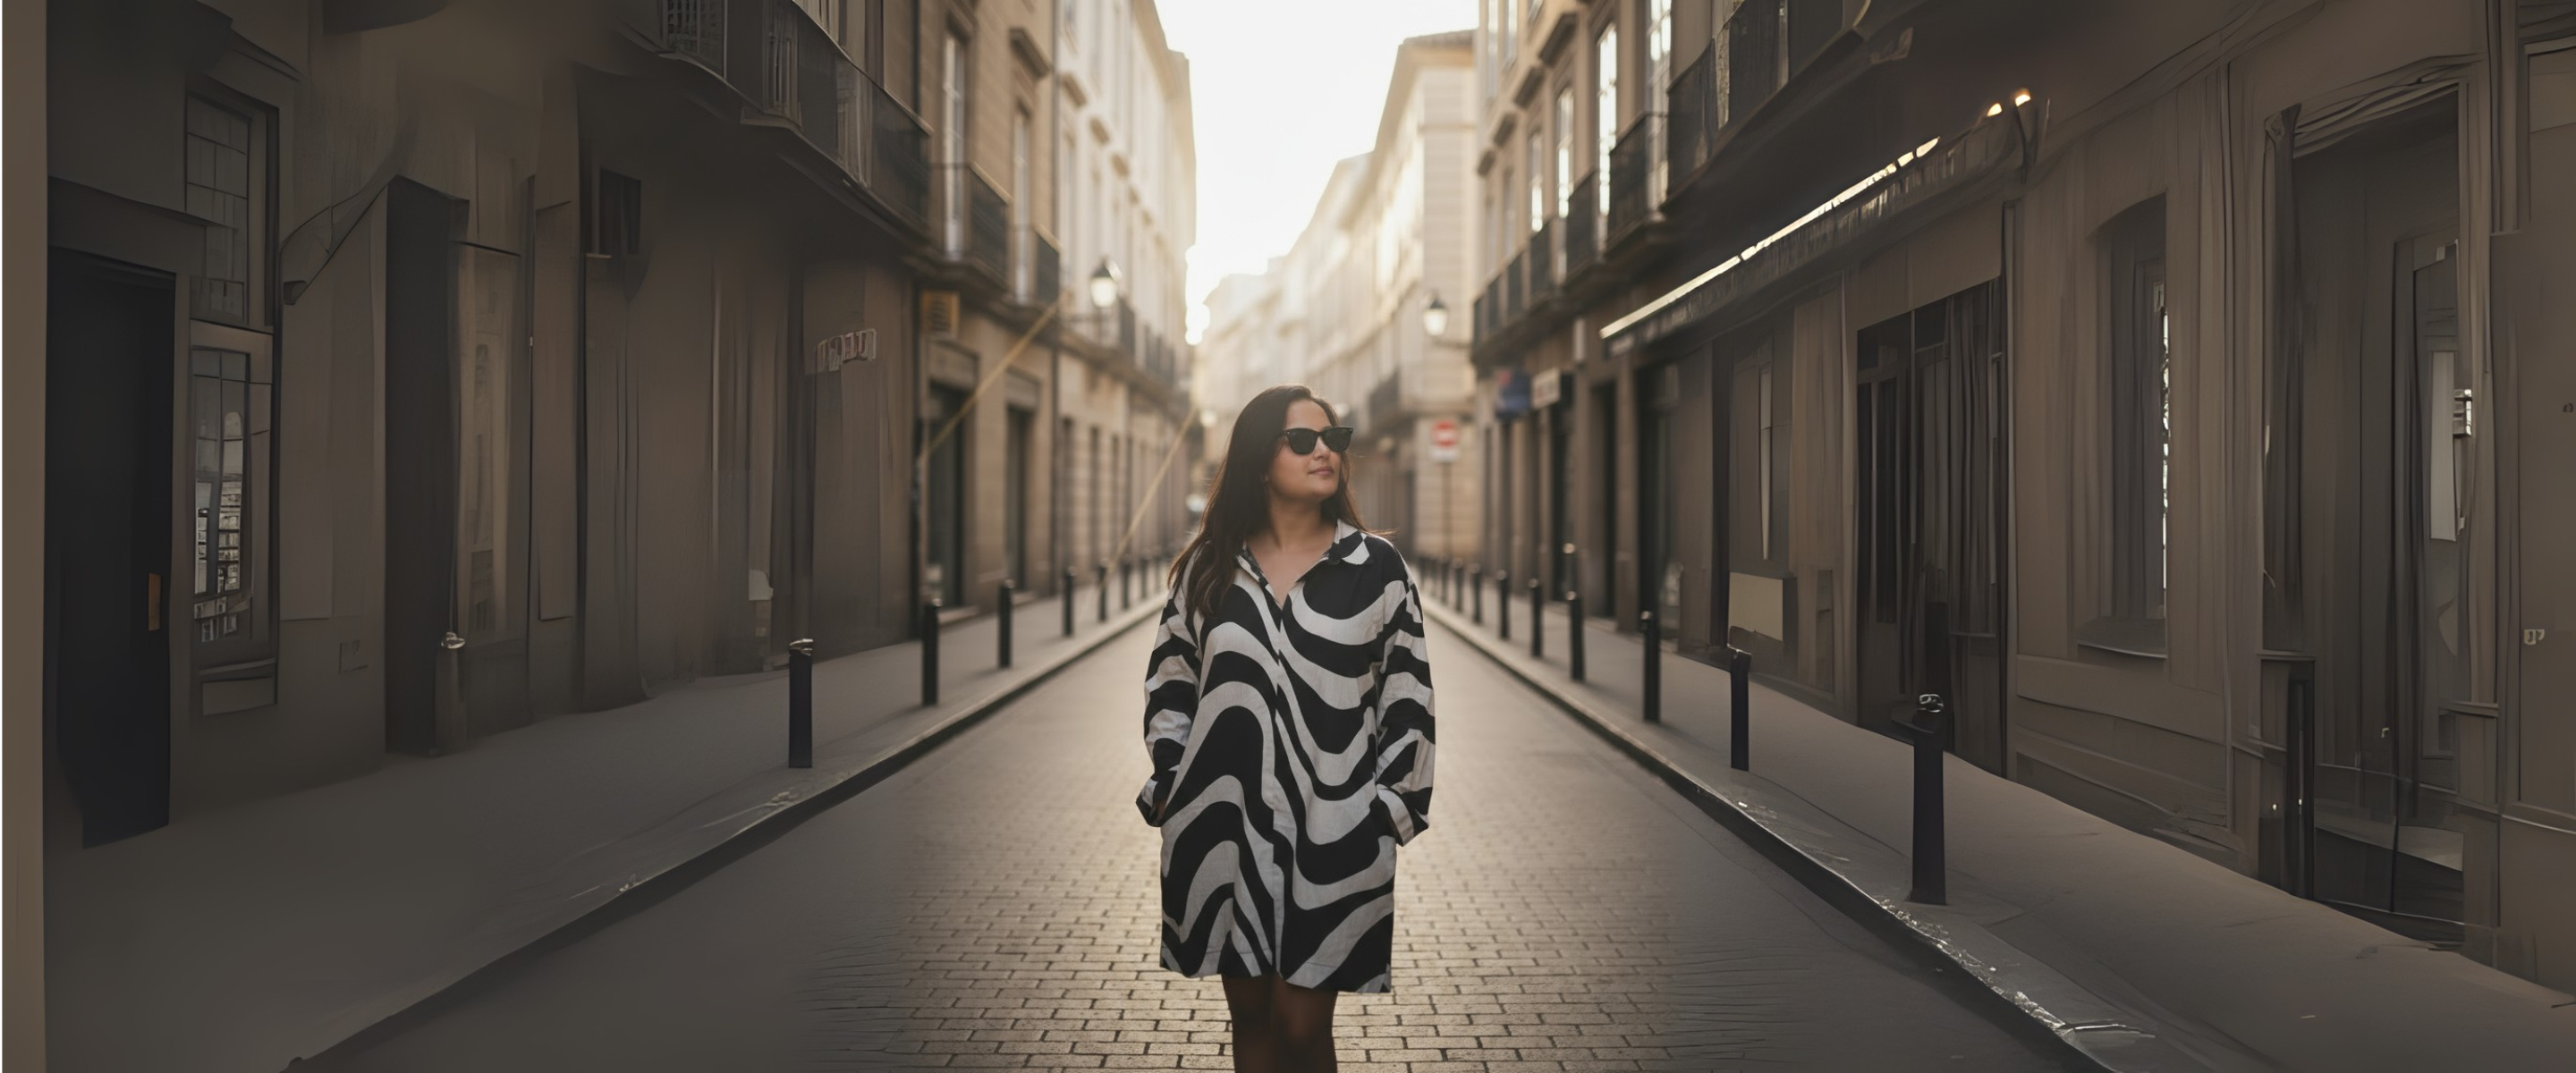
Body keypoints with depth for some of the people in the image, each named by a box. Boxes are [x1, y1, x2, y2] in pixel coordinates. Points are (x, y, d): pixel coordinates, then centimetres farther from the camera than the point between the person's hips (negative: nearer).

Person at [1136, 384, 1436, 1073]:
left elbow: (1408, 699, 0)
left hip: (1333, 834, -2)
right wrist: (1172, 785, 4)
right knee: (1248, 1012, 13)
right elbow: (1168, 682, 12)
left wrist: (1390, 812, -4)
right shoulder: (1207, 566, 5)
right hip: (1226, 828, 2)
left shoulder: (1378, 566, 0)